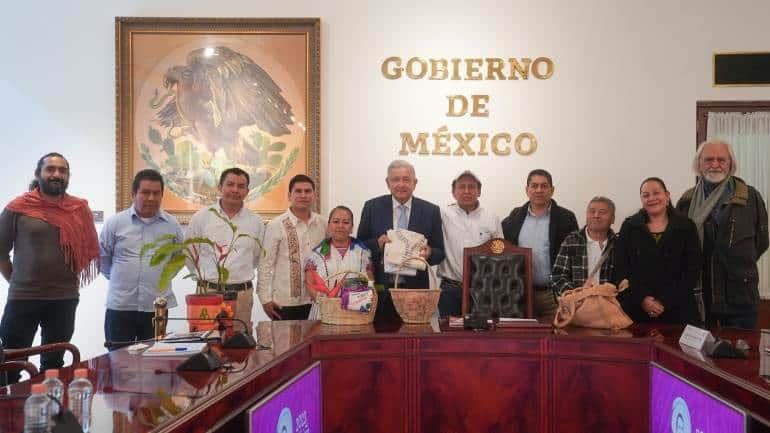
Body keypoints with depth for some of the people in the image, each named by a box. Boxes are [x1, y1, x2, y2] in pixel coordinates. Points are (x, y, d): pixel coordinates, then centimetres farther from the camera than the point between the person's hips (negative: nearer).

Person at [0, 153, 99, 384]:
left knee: (53, 365, 15)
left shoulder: (81, 210, 2)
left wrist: (68, 279, 7)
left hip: (64, 299, 2)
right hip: (22, 298, -2)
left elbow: (88, 250, 13)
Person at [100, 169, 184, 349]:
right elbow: (102, 257, 9)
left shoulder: (172, 224, 4)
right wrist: (120, 278, 9)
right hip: (120, 306, -1)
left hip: (157, 307, 1)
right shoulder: (115, 223, -1)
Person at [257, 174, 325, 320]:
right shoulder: (277, 225, -8)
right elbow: (265, 264, -6)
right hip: (284, 303, -4)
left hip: (315, 301, 4)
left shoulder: (321, 224, 4)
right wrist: (266, 298, -7)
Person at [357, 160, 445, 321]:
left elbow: (439, 253, 8)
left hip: (415, 290, 0)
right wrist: (377, 244, -13)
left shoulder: (431, 211, 4)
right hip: (380, 291, 0)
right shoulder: (372, 207, 4)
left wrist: (429, 253, -14)